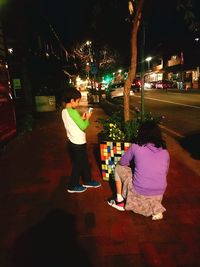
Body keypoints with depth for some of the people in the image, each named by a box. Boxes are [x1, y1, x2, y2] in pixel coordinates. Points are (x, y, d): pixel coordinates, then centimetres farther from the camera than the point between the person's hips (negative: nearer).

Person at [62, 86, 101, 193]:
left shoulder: (64, 111, 5)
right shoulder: (73, 112, -23)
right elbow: (83, 126, -22)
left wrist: (82, 118, 6)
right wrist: (87, 118, -6)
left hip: (74, 142, 9)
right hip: (78, 143, -9)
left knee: (85, 162, 21)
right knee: (78, 165, 8)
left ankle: (87, 181, 36)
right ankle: (73, 186, 24)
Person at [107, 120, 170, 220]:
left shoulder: (135, 147, -9)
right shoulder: (165, 152, 1)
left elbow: (122, 162, 5)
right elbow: (165, 173, 14)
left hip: (139, 192, -4)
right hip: (159, 193, 4)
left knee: (118, 168, 18)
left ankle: (120, 201, 23)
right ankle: (156, 208, 15)